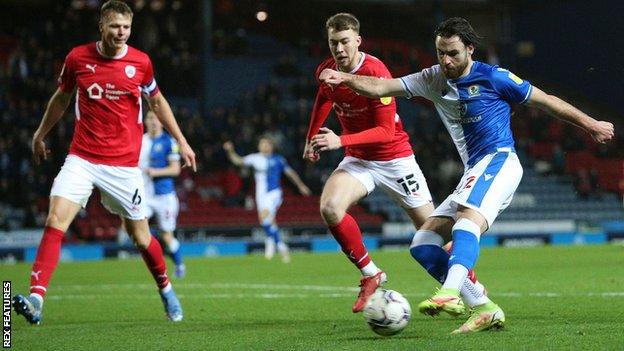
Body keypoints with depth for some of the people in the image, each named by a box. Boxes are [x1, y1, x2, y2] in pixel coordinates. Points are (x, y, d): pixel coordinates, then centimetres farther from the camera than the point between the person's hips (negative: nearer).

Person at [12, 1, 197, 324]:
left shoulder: (140, 62, -3)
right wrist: (40, 135, 26)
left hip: (124, 164, 0)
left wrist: (181, 142, 15)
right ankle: (35, 299, -24)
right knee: (55, 221, -19)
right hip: (82, 159, 0)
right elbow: (61, 98, 16)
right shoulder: (77, 58, -2)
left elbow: (157, 102, 15)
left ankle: (166, 290, 34)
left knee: (140, 237, 7)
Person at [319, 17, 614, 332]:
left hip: (498, 159, -8)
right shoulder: (433, 80, 12)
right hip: (474, 172, 8)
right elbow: (381, 87, 4)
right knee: (423, 244, -1)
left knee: (468, 218, -35)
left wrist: (590, 124, 10)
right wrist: (345, 79, -13)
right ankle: (484, 309, -6)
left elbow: (545, 101, 5)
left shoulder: (492, 78, -3)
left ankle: (450, 294, -56)